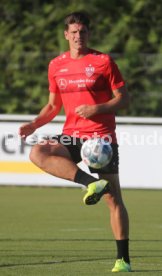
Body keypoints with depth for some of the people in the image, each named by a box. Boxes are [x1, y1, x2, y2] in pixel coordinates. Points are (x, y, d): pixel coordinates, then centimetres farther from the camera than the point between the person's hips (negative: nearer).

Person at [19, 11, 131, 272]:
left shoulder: (103, 61, -2)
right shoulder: (56, 65, 10)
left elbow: (123, 98, -1)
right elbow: (53, 105, 19)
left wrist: (97, 109, -17)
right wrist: (34, 124, 2)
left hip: (101, 136, -4)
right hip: (72, 135, 4)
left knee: (114, 198, -4)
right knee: (38, 152, -27)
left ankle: (123, 259, 5)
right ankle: (92, 182, -27)